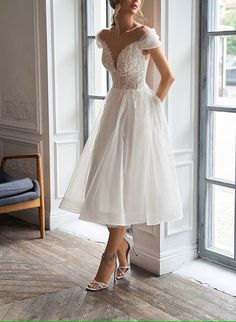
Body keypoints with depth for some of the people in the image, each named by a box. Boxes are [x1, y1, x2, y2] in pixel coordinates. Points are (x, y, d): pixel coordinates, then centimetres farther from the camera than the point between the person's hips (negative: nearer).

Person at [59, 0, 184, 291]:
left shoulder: (145, 35, -13)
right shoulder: (104, 37, 5)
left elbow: (168, 76, -6)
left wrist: (153, 105, 0)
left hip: (139, 114, -6)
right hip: (114, 110, 6)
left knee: (125, 185, -2)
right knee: (104, 183, 3)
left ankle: (110, 257, 10)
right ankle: (123, 244, 24)